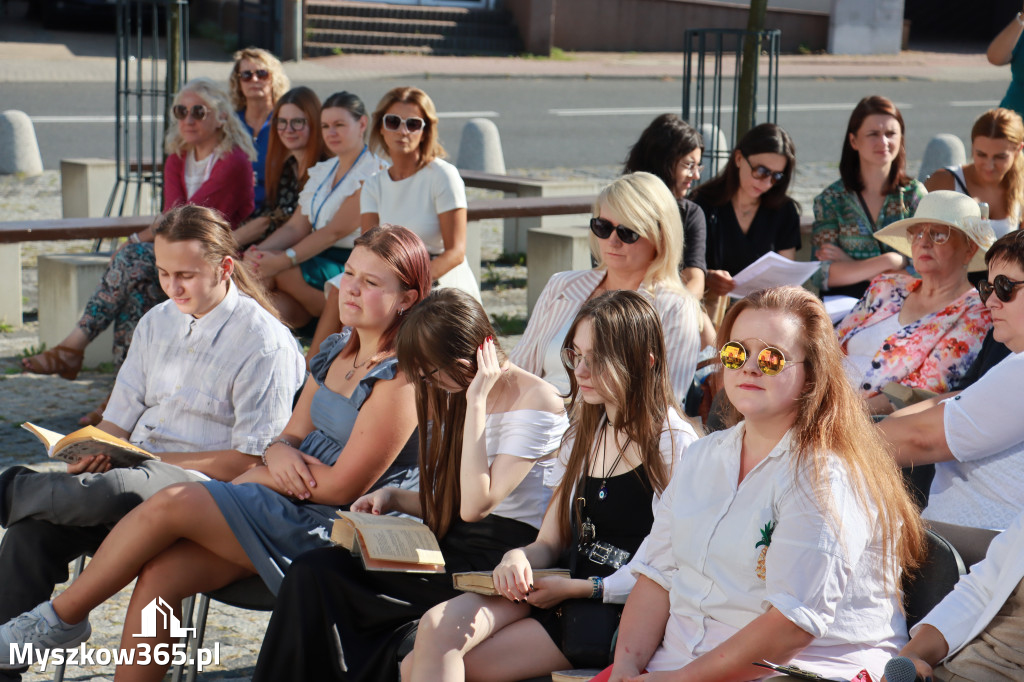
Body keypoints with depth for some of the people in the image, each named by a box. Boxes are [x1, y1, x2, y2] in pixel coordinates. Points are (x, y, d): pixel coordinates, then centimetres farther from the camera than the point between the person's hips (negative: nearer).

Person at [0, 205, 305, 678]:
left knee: (109, 493, -39)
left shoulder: (266, 343, -6)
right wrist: (92, 453, -5)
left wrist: (145, 458, -15)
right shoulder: (156, 323, 18)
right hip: (133, 470, 6)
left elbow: (247, 460, -10)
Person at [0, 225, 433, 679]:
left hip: (327, 529, -8)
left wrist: (260, 477, -4)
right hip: (285, 509, 8)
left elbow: (341, 487, -17)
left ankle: (62, 616, 0)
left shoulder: (399, 380, -14)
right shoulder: (337, 351, 14)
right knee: (158, 576, -13)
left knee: (169, 504, -19)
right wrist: (278, 452, -8)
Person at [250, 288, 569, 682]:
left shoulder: (536, 401, -12)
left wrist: (476, 401, -19)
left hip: (493, 565, -8)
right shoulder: (453, 396, 13)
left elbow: (475, 505, -21)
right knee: (314, 571, -14)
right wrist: (394, 499, 3)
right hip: (448, 548, 8)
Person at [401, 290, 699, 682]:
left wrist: (578, 589, -14)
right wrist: (518, 558, -5)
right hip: (559, 593, 7)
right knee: (436, 626, -19)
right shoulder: (583, 434, 18)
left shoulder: (674, 444, -6)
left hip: (615, 615, -7)